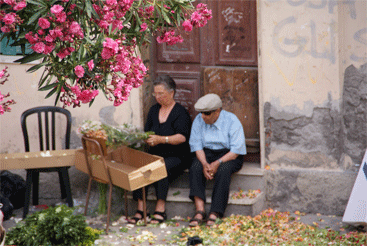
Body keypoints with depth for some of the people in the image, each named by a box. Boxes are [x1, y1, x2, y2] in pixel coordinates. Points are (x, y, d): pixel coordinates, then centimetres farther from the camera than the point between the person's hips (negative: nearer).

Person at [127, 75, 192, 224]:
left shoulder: (180, 112, -3)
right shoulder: (154, 110, 16)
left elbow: (182, 137, -16)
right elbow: (147, 132, 17)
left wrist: (161, 139, -28)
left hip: (176, 156, -5)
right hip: (155, 155, 5)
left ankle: (160, 210, -32)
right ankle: (140, 209, -26)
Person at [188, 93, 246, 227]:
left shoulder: (232, 121, -12)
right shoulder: (199, 120, 0)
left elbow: (237, 150, -16)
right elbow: (197, 145, -2)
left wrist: (217, 163, -28)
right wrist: (204, 163, -22)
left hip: (229, 155, -4)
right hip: (207, 153, 4)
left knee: (223, 171, -36)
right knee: (195, 168, -28)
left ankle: (214, 214, -38)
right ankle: (200, 210, -36)